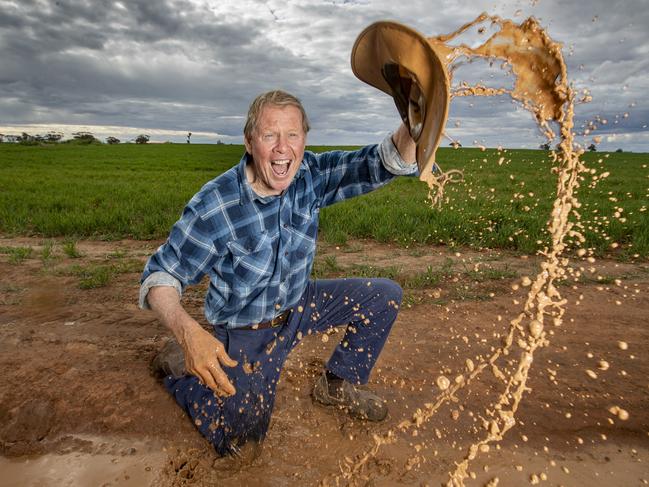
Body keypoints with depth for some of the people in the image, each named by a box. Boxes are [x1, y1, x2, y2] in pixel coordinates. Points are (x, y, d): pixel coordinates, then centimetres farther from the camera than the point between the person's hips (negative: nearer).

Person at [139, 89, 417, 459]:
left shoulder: (311, 175, -13)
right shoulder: (214, 206, -26)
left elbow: (381, 165, -21)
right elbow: (160, 274, -21)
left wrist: (411, 130, -44)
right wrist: (187, 331, -41)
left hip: (299, 306, 5)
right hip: (246, 329, -4)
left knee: (386, 296, 0)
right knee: (238, 441, -4)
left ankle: (338, 384, 19)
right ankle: (179, 365, 21)